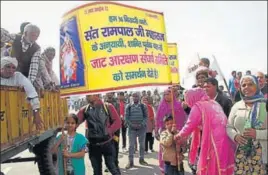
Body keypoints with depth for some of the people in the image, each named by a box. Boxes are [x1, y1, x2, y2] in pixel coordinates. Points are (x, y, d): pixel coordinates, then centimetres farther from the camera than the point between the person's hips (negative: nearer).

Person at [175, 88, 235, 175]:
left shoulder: (197, 106, -4)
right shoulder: (214, 103, 19)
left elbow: (189, 126, -3)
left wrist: (179, 135, 16)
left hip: (214, 144, -8)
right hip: (226, 142, 8)